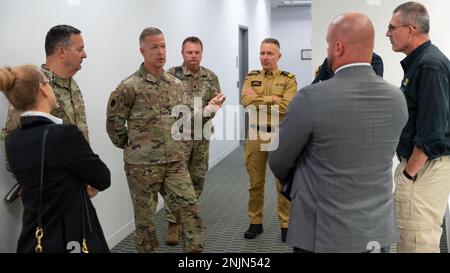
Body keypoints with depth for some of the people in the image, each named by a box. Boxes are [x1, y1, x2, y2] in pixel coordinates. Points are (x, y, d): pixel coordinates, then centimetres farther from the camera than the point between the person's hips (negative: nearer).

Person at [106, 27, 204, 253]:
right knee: (145, 217, 9)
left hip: (175, 162, 5)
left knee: (190, 210, 5)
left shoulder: (176, 84, 6)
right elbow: (114, 123, -5)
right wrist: (131, 146, 2)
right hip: (142, 165, -4)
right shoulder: (129, 87, -11)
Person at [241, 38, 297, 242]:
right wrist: (273, 99, -17)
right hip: (255, 135, 3)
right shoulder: (251, 77, 6)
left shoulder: (288, 79, -2)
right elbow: (246, 101, -13)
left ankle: (285, 224, 19)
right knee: (255, 182, 11)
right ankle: (255, 222, 24)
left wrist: (259, 99, -13)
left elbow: (286, 107, -18)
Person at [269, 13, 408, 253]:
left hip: (325, 234, -4)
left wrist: (293, 181, 16)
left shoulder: (311, 97, -20)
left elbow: (278, 161, -6)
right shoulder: (397, 98, -4)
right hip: (380, 231, 5)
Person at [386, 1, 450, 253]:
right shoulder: (420, 61, 11)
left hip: (425, 166, -10)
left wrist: (409, 173, -17)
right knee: (424, 236, 19)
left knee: (417, 241, -1)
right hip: (420, 162, 10)